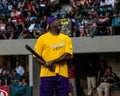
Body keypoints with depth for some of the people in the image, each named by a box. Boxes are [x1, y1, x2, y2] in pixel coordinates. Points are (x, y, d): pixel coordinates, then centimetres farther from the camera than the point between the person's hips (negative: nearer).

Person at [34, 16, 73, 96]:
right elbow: (36, 55, 4)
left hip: (62, 73, 2)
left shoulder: (66, 38, 9)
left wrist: (53, 62, -13)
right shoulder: (42, 38, 6)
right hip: (47, 73, -1)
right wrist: (45, 64, -14)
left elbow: (68, 55, -3)